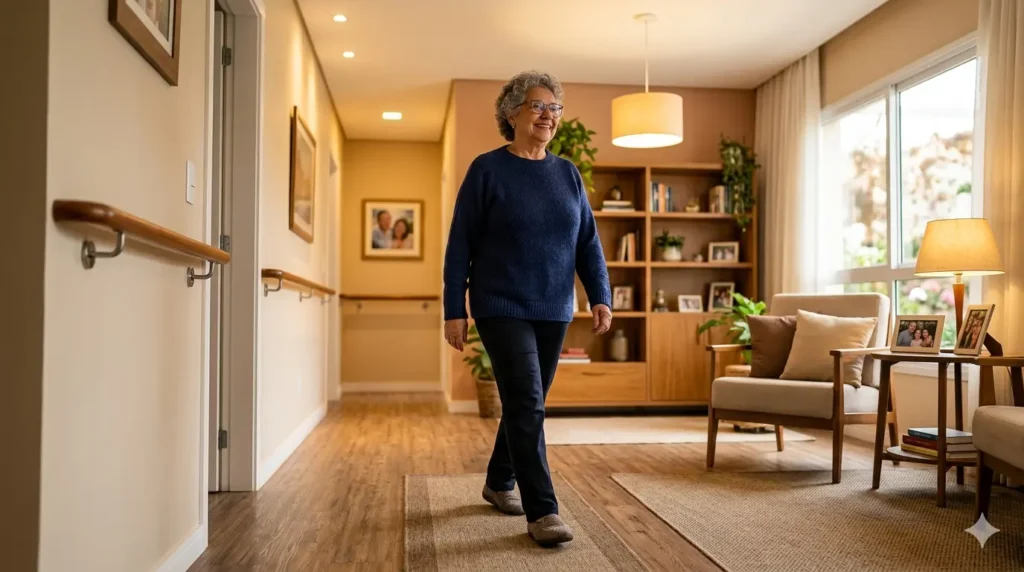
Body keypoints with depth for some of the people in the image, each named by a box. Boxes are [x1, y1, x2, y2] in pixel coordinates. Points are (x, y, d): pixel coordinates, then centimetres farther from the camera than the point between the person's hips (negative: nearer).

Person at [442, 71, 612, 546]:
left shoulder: (567, 173, 9)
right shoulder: (487, 170, -5)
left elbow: (588, 241, 9)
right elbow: (460, 245, -6)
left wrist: (600, 297, -3)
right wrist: (454, 311, -9)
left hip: (553, 311, 5)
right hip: (502, 308, -5)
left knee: (526, 403, 14)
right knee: (526, 404, -10)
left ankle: (499, 483, 33)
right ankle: (542, 511, -3)